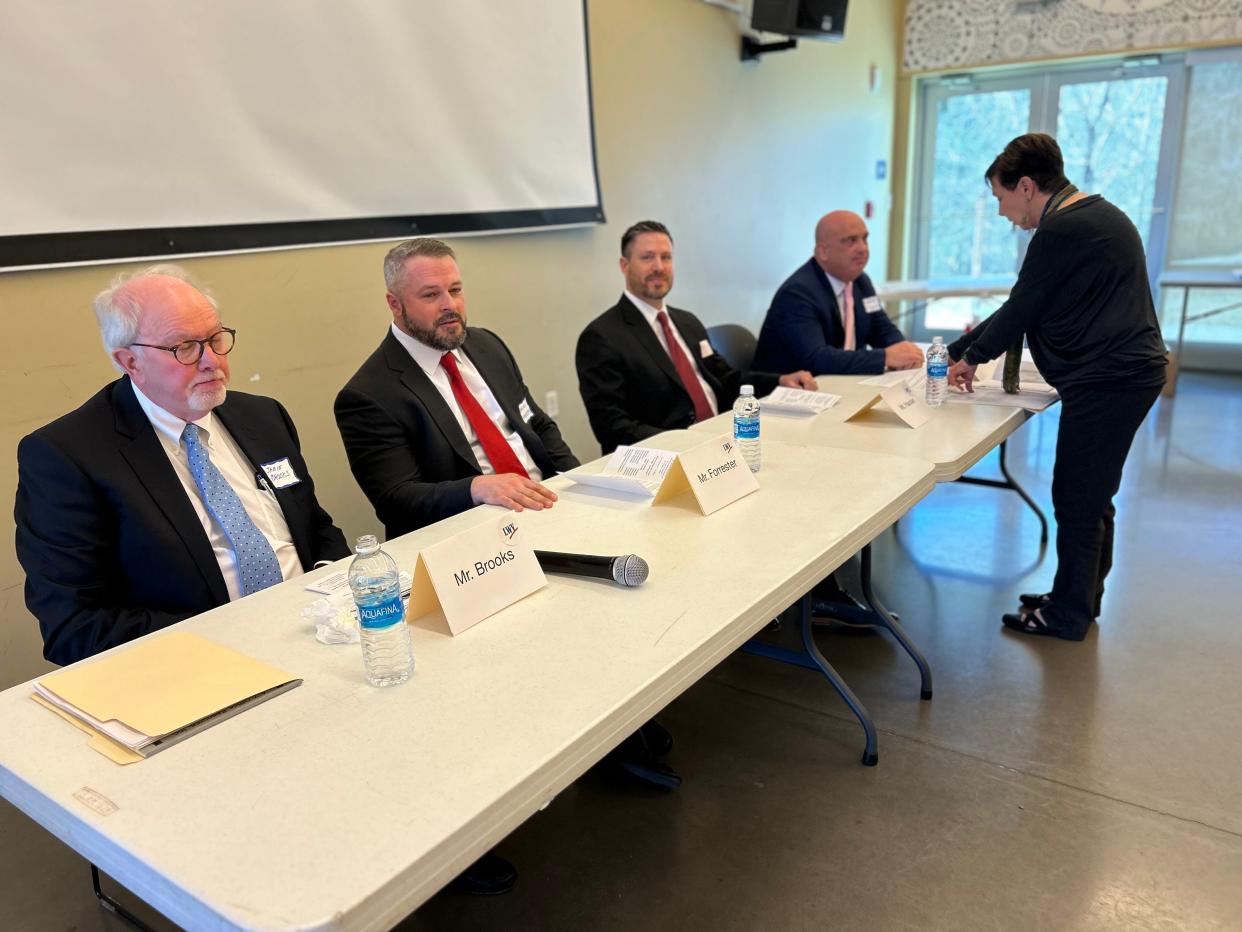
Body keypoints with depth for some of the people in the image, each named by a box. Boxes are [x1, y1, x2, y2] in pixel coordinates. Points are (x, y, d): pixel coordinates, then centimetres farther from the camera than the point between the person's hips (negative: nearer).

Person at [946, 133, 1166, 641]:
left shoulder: (1061, 230, -16)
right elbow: (1030, 306, 17)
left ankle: (1067, 615, 12)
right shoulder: (1097, 213, 17)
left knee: (1076, 499, -1)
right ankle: (1081, 598, 31)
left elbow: (1021, 309, -12)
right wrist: (961, 349, 16)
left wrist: (971, 356, 5)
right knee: (1092, 495, 18)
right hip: (1128, 372, 11)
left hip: (1105, 380, -11)